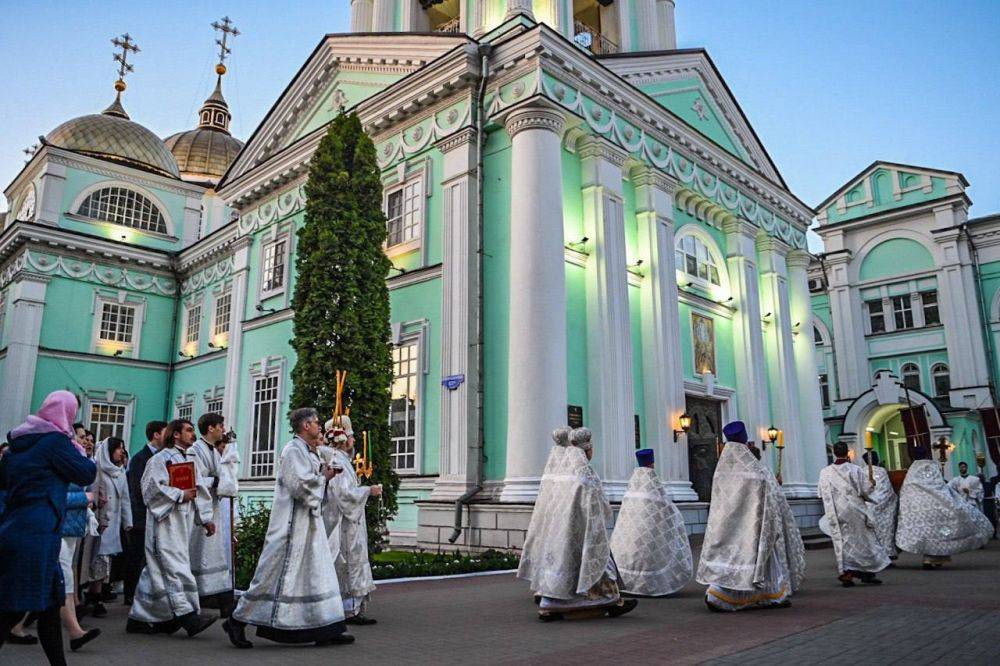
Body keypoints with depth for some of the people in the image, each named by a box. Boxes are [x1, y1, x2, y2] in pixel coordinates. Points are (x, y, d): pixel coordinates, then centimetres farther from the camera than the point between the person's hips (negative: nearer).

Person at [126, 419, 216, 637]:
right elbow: (153, 487, -14)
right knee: (175, 567, -12)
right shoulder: (161, 458, -4)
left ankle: (139, 618, 19)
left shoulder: (191, 460, 18)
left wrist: (206, 518, 11)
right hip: (165, 521, -8)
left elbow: (200, 490, 18)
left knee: (157, 570, 11)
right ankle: (187, 615, -14)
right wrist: (180, 495, -13)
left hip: (183, 521, 8)